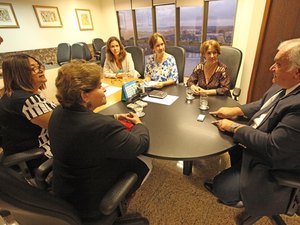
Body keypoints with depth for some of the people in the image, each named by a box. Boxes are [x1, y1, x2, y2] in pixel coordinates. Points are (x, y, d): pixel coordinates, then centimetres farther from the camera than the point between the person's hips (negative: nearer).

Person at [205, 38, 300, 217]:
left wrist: (234, 127, -22)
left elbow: (271, 147, -32)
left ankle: (249, 198, 28)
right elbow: (263, 104, 12)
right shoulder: (283, 86, -5)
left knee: (221, 188, -6)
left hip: (272, 167, -8)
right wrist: (235, 111, -1)